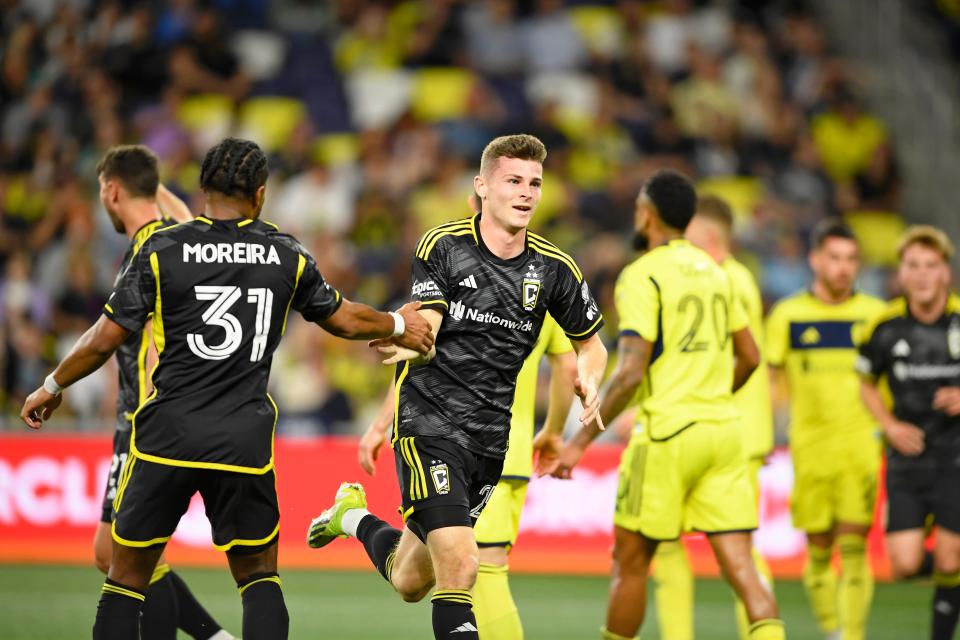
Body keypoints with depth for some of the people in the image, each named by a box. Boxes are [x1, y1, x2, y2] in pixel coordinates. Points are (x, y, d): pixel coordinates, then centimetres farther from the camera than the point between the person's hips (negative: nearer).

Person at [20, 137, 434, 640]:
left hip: (167, 434, -1)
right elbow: (345, 320, 20)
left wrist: (52, 387, 17)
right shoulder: (287, 255, 5)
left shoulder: (160, 251, -2)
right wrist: (399, 325, 40)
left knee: (128, 575, 9)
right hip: (245, 442, 1)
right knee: (258, 576, 15)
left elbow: (104, 340, 0)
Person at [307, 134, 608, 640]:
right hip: (428, 424, -5)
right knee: (459, 565, -21)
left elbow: (590, 342, 16)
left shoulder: (553, 269, 3)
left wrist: (588, 380, -6)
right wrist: (407, 341, -41)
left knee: (410, 582, 13)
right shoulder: (442, 247, -7)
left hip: (489, 438, 5)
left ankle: (357, 518, 43)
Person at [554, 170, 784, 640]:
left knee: (630, 561, 10)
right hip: (723, 430, 6)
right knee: (739, 565, -2)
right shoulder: (713, 271, 13)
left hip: (667, 433, -6)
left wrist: (581, 441, -13)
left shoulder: (641, 276, -9)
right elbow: (749, 358, 20)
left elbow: (631, 373, -17)